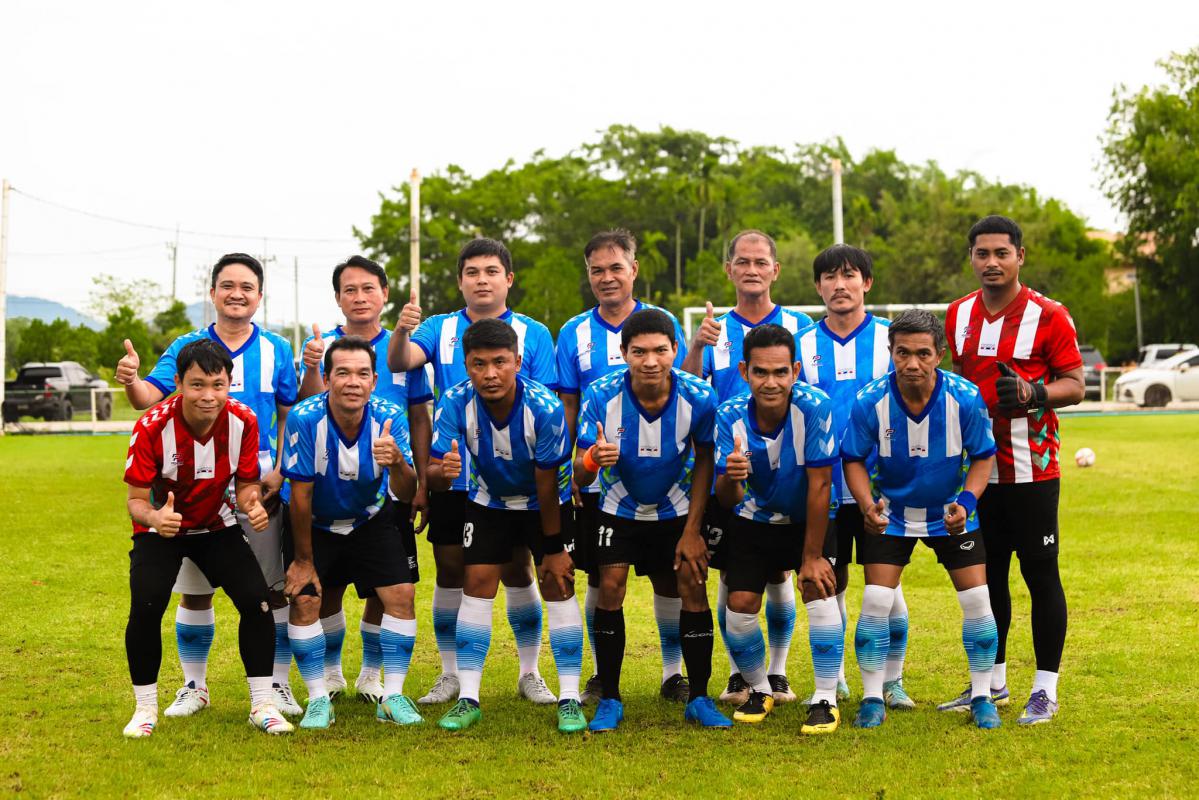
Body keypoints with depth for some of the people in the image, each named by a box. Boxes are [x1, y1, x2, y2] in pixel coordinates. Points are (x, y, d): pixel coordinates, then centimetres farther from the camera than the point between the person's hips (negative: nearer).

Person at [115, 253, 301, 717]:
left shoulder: (276, 350, 4)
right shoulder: (187, 347, 2)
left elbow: (290, 416, 8)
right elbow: (153, 396, -11)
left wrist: (281, 470, -7)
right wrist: (132, 382, -34)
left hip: (260, 487, 0)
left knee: (272, 590, 3)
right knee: (194, 590, 7)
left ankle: (278, 686, 16)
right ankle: (193, 687, 22)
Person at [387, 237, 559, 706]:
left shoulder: (533, 334, 2)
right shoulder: (440, 329, 5)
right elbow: (399, 362, -14)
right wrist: (401, 331, -33)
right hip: (451, 474, 1)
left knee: (517, 570, 4)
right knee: (450, 572, 7)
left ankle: (530, 674, 17)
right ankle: (450, 675, 18)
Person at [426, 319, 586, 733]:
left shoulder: (544, 408, -33)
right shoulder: (456, 403, -25)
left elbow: (547, 484, -24)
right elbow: (434, 470, -25)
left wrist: (553, 548, -16)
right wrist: (443, 470, -51)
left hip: (547, 503, -2)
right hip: (490, 500, 3)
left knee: (558, 587, -9)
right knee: (477, 584, -5)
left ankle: (569, 699, -1)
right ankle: (468, 699, 2)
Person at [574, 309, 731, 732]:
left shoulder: (698, 397, -24)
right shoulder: (601, 396, -27)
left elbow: (704, 459, -7)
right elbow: (580, 474, -25)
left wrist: (692, 530, -9)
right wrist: (593, 458, -50)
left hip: (677, 508, 1)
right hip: (619, 507, 0)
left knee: (692, 585, -8)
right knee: (610, 587, -12)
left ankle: (699, 698, 6)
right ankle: (609, 699, 2)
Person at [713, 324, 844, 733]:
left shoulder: (814, 407, -29)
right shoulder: (729, 416, -22)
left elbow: (819, 485, -24)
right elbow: (729, 500, -23)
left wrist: (812, 556, -20)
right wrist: (730, 478, -48)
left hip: (809, 519, -2)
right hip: (754, 520, 2)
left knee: (818, 590, -20)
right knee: (740, 604, -7)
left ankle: (826, 699, -6)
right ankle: (760, 691, 20)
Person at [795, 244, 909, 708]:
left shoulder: (892, 339, 2)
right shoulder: (802, 345, 5)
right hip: (821, 487, 1)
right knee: (829, 583, 7)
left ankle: (891, 680, 14)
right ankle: (833, 679, 21)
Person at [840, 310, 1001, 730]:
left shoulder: (966, 398, -22)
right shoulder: (870, 401, -22)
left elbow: (983, 455, -8)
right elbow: (853, 458, -10)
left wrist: (967, 500, -25)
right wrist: (866, 503, -27)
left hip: (952, 513, 1)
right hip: (890, 514, 0)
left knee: (977, 600, -4)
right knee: (875, 602, -8)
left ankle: (981, 696, 14)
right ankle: (872, 699, 7)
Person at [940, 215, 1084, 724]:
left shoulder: (1048, 316, -7)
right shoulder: (958, 315, 9)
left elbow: (1076, 386, -8)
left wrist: (1032, 393, -24)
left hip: (1032, 472, -5)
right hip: (978, 470, 5)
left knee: (1040, 574, -1)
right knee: (986, 576, 12)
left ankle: (1045, 689, 7)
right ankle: (992, 682, 24)